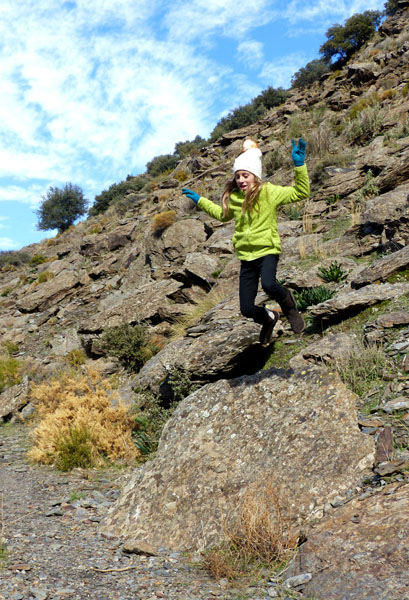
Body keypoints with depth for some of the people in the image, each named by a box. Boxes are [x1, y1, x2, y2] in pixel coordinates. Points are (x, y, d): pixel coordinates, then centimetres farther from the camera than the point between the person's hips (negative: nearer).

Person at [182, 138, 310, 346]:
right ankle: (269, 318, 37)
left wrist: (299, 165, -21)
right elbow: (222, 214, 30)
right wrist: (200, 200, 27)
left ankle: (288, 303, -1)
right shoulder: (233, 198, 8)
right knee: (247, 309, 1)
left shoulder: (268, 192, -5)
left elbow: (301, 192, -10)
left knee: (268, 284, -37)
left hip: (267, 250, -4)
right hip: (246, 257, 5)